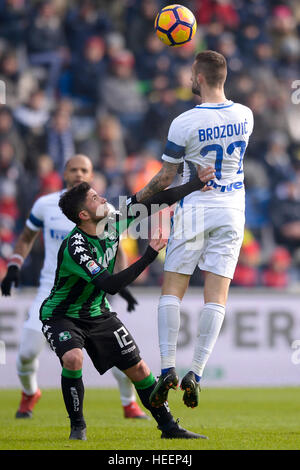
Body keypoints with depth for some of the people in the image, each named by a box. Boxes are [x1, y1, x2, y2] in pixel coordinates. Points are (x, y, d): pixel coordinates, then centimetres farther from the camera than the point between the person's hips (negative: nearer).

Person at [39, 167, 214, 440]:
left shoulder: (113, 222, -9)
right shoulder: (74, 247, -31)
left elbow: (153, 202, -1)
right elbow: (110, 285, -37)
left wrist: (197, 184, -3)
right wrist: (150, 255, -37)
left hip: (97, 313, 7)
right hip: (61, 315, -7)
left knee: (138, 368, 1)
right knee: (73, 358, -33)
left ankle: (168, 426, 12)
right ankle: (77, 426, -12)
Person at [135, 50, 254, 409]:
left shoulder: (184, 123, -13)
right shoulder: (245, 116, -1)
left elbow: (165, 178, -4)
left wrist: (139, 198, 12)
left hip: (194, 209, -3)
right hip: (232, 210, 3)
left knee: (172, 289, 4)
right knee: (216, 295, 0)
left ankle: (168, 368, -6)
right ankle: (196, 373, -6)